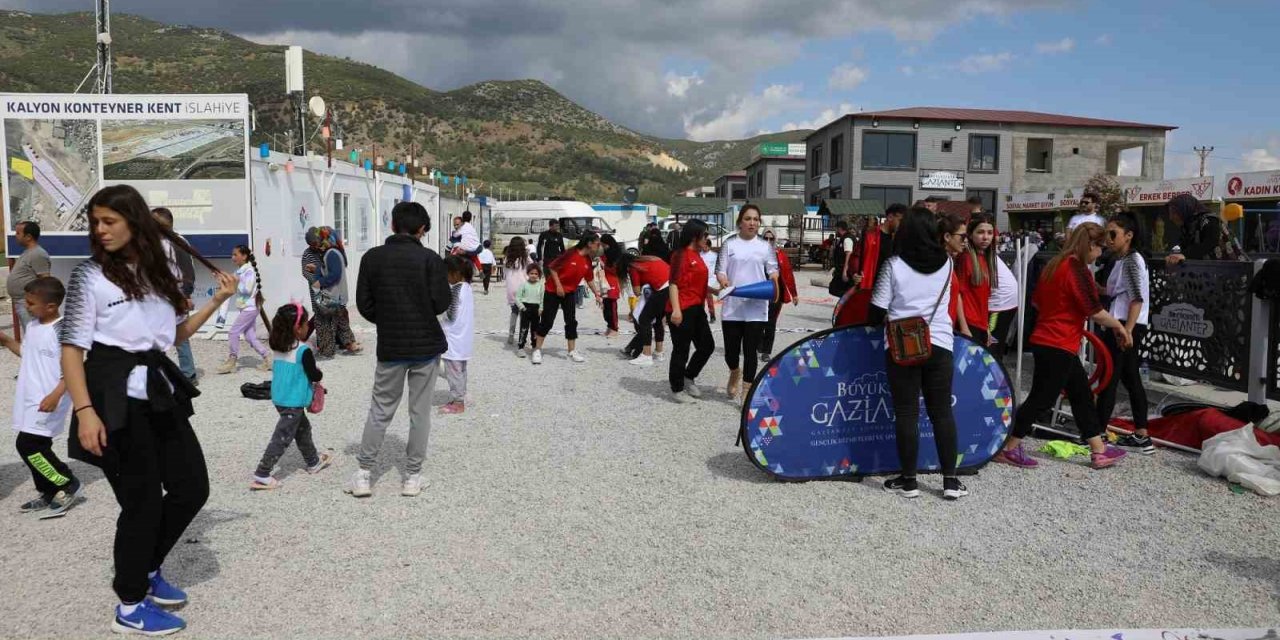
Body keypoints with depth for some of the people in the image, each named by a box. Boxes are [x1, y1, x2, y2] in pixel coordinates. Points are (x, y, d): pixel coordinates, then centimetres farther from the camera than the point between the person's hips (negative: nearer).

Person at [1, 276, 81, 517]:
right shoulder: (31, 326, 9)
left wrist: (56, 395, -27)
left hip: (47, 402, -9)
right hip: (30, 399, 9)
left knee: (28, 444, -11)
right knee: (37, 447, 13)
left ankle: (69, 485, 3)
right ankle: (48, 492, 26)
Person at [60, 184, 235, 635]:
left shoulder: (158, 272, 10)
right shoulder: (90, 275, -6)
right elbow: (71, 349, -9)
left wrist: (216, 302, 7)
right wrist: (85, 411, -19)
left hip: (158, 390, 6)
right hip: (115, 397, -6)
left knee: (192, 487, 9)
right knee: (142, 500, 1)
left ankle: (147, 570, 32)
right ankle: (130, 607, 18)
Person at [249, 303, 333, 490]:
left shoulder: (277, 347, 3)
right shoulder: (303, 351, -19)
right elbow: (314, 375, -17)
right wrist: (320, 373, 7)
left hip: (279, 398, 8)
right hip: (294, 402, -8)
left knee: (303, 428, 24)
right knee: (282, 438, -2)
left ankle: (313, 462, 39)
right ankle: (261, 476, -1)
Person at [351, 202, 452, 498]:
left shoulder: (372, 257, -1)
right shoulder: (430, 258, -8)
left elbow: (364, 303, 0)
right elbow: (442, 303, -10)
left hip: (390, 346, 2)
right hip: (427, 345, -1)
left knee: (380, 410, 12)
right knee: (420, 411, 7)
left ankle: (364, 474, 12)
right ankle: (412, 476, 13)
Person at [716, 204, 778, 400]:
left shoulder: (765, 246, 8)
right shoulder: (729, 244, 6)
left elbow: (773, 270, 9)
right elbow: (720, 270, 4)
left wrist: (773, 279, -13)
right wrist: (723, 281, -17)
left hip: (756, 307, 0)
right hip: (732, 306, 0)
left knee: (751, 351, 0)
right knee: (731, 350, 5)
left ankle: (747, 391, 10)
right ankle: (735, 373, 38)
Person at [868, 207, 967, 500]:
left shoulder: (894, 265, -8)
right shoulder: (946, 264, 2)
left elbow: (877, 311, -7)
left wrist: (883, 319, 15)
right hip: (939, 343, 3)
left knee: (906, 413, 2)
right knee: (942, 412, 8)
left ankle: (908, 480, 8)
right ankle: (950, 480, 12)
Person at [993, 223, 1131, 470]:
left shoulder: (1055, 264, 10)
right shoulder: (1078, 269, -16)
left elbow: (1036, 301, 18)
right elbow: (1094, 311, -17)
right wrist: (1119, 326, -2)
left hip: (1045, 341, 10)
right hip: (1058, 346, -10)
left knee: (1082, 394, 16)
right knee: (1042, 398, -2)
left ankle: (1099, 451, 23)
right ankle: (1008, 449, 6)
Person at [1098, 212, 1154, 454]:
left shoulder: (1131, 260, -11)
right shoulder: (1125, 259, 17)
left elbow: (1137, 299, -20)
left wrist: (1126, 330, -26)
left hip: (1125, 326, -10)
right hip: (1126, 326, 10)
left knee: (1108, 379, -7)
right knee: (1131, 380, 11)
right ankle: (1141, 436, 16)